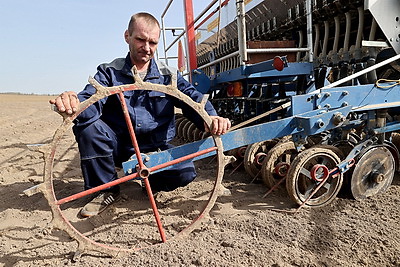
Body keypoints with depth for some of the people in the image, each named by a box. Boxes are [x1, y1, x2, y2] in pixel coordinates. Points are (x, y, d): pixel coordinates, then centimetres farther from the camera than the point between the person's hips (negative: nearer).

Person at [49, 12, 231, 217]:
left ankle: (150, 182, 12)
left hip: (156, 148, 0)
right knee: (87, 125, -27)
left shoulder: (169, 75, 3)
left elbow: (193, 98, -11)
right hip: (119, 147, 0)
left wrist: (210, 117, -34)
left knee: (185, 172, -26)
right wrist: (73, 103, -44)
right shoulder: (109, 72, 0)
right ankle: (106, 190, -5)